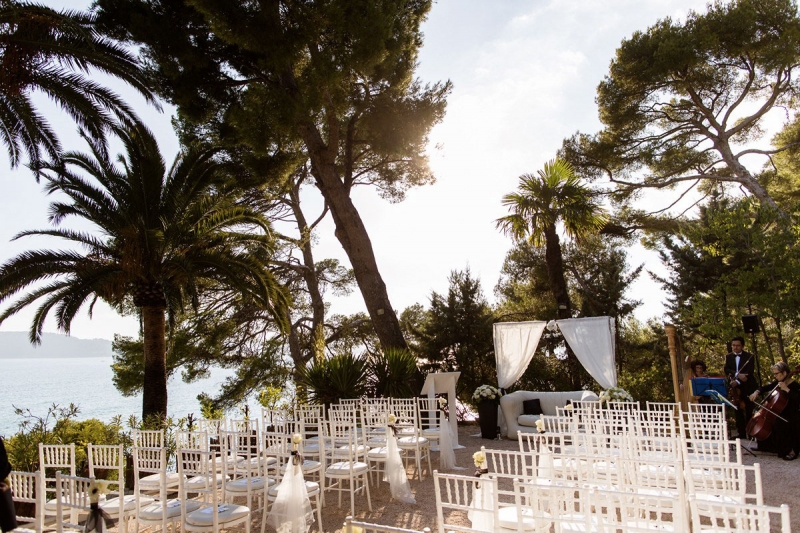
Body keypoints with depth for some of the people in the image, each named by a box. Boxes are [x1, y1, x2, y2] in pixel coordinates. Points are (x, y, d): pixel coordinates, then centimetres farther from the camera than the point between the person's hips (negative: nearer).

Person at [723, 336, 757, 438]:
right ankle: (742, 434, 10)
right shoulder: (728, 356, 11)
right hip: (735, 388, 3)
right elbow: (726, 370, -2)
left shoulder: (749, 356, -2)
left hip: (747, 387, -3)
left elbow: (750, 372, -13)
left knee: (749, 412, -1)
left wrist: (738, 381, -23)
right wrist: (737, 375, -20)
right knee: (738, 412, 5)